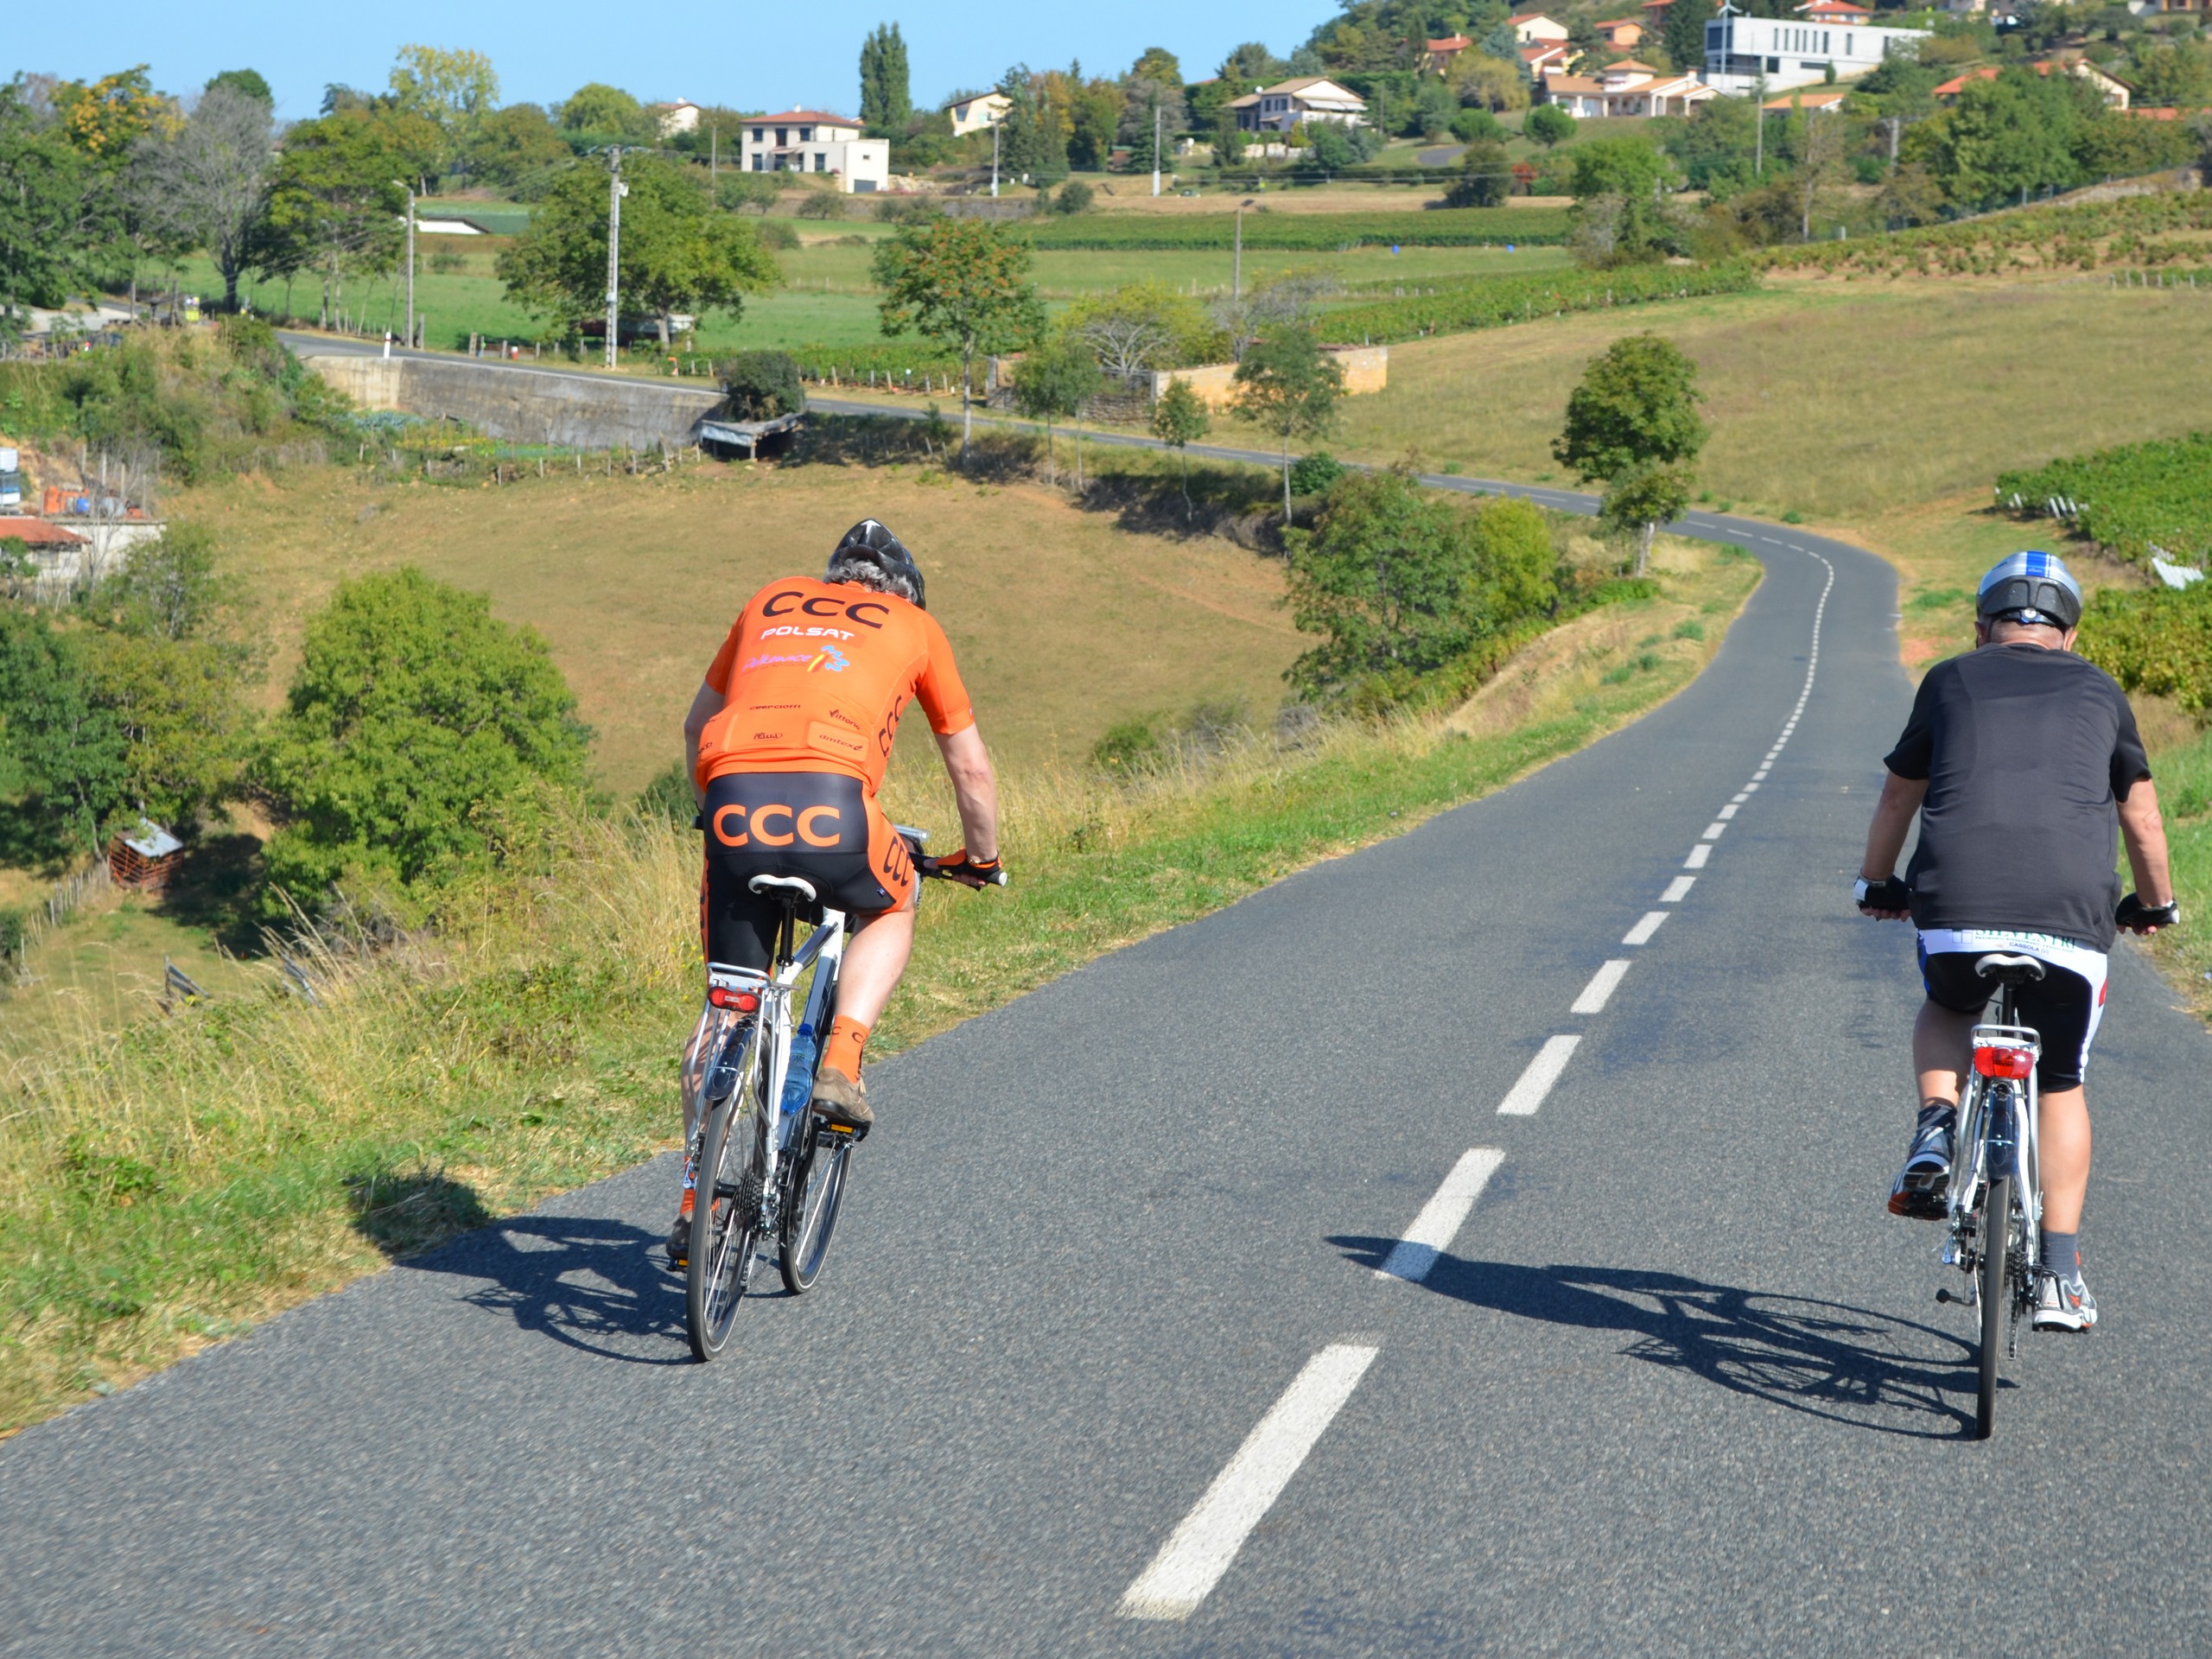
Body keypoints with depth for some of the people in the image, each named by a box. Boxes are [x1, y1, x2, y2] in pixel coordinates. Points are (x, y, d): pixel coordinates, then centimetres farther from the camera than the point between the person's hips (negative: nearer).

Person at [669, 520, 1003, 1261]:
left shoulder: (769, 604, 33)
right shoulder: (914, 625, 25)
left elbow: (697, 728, 42)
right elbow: (971, 768, 31)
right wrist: (982, 857, 47)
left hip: (735, 808, 3)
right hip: (831, 810, -2)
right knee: (892, 907, 30)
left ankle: (697, 1202, 13)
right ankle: (839, 1067, 9)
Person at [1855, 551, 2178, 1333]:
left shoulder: (1950, 681, 18)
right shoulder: (2099, 691, 20)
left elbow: (1897, 799, 29)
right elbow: (2141, 814, 29)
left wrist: (1876, 884, 46)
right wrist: (2156, 903, 47)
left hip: (1957, 910, 0)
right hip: (2072, 918, 0)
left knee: (1945, 1010, 32)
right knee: (2060, 1086, 19)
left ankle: (1936, 1125, 4)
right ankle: (2059, 1273, 11)